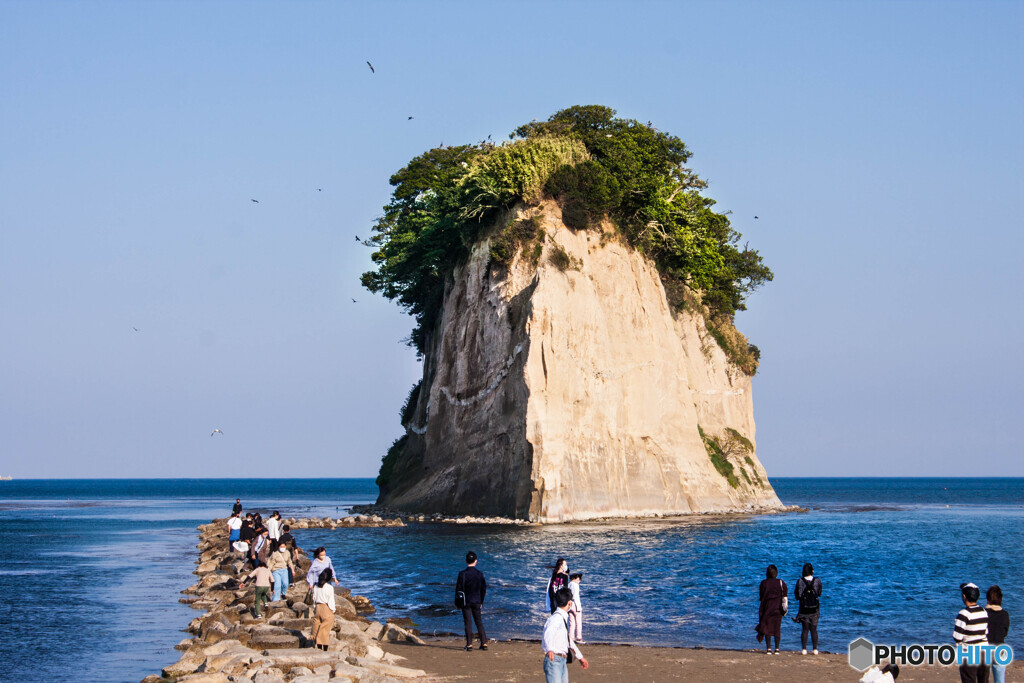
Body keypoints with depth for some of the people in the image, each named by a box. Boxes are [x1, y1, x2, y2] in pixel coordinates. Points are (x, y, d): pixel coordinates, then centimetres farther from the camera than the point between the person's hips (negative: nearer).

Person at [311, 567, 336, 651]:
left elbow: (314, 599, 8)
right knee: (326, 630, 2)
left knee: (317, 630, 11)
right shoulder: (329, 587, -13)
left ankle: (319, 649, 16)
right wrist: (333, 610, 1)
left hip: (318, 609, 5)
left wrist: (314, 610, 16)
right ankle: (325, 650, 6)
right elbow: (331, 601, -11)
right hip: (327, 610, -4)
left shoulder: (316, 587, 1)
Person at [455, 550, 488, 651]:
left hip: (466, 602, -3)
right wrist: (481, 601, 16)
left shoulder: (462, 574, -11)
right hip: (476, 601, 3)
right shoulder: (480, 574, -1)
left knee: (468, 623, 1)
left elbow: (458, 589, -8)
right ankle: (484, 643, 9)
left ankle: (469, 644, 0)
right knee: (479, 622, 10)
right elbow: (484, 589, 6)